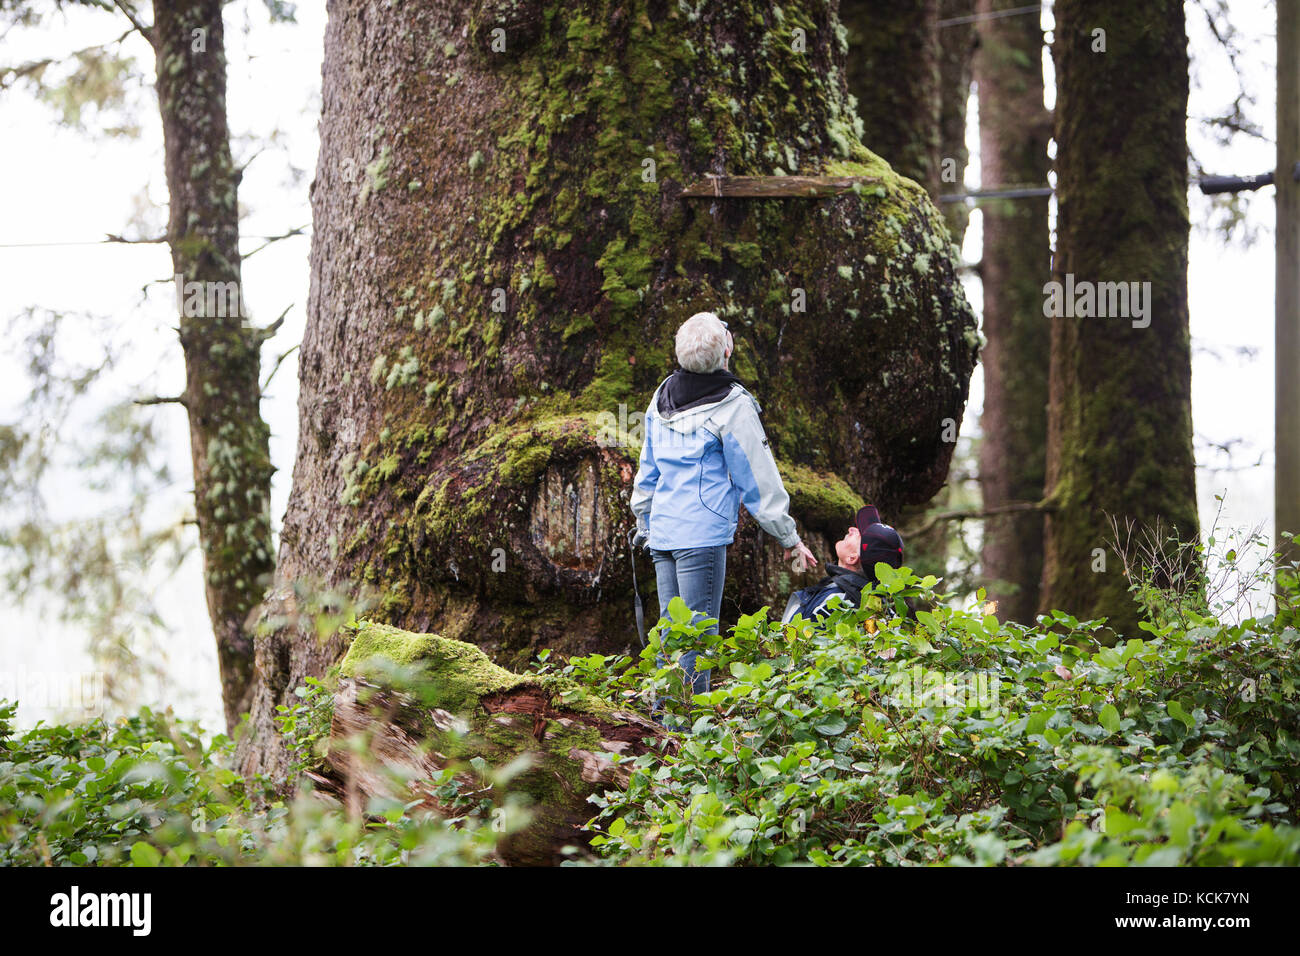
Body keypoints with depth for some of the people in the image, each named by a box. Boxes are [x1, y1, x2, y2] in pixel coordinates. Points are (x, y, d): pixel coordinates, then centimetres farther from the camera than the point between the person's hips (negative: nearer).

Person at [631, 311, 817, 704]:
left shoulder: (662, 397, 10)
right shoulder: (732, 406, -10)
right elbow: (758, 479, -5)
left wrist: (644, 523, 31)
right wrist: (789, 538, 2)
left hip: (662, 528, 7)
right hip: (703, 532, -7)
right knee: (698, 628, -3)